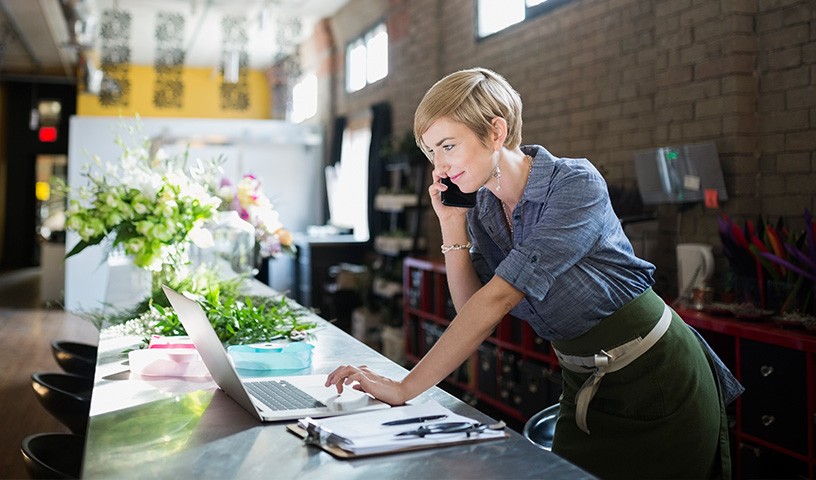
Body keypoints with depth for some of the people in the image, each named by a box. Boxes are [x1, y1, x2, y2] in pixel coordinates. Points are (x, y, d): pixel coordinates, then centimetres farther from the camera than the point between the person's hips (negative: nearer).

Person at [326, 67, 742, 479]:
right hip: (584, 387, 6)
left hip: (657, 379, -6)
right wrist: (452, 225, -13)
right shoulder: (482, 211, -2)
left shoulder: (576, 184, -24)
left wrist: (406, 388, -34)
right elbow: (472, 309, -3)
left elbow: (500, 296, -32)